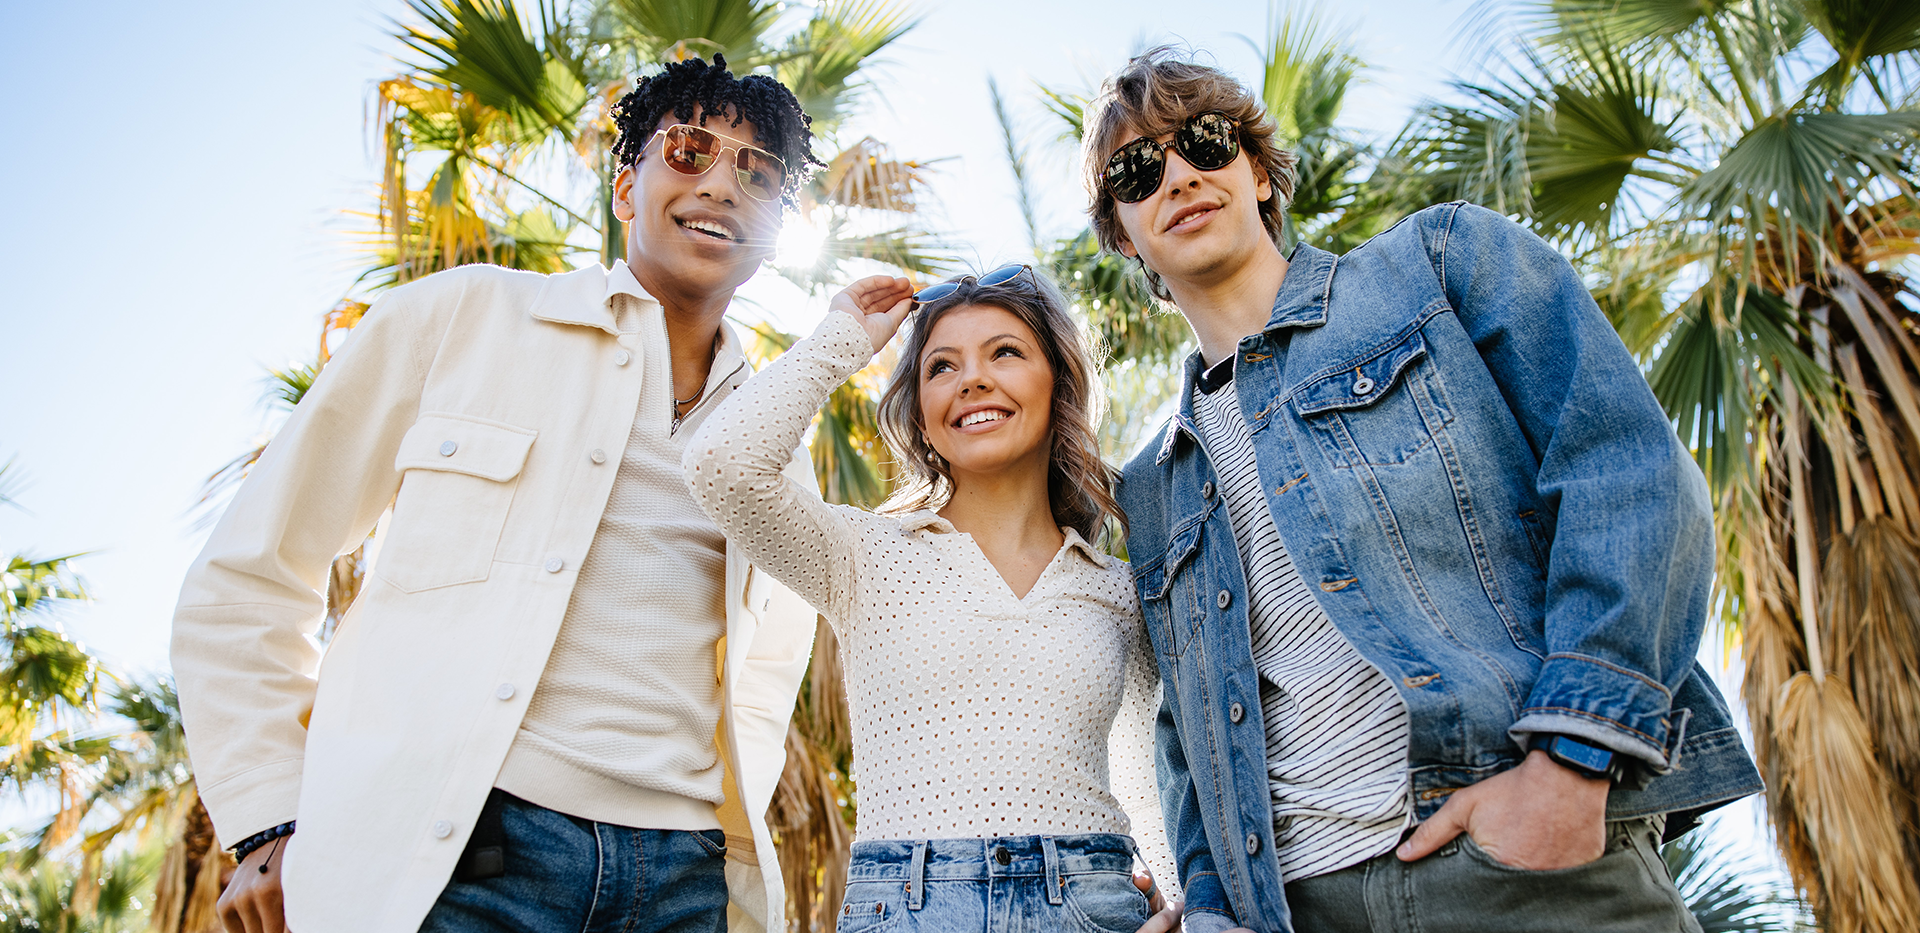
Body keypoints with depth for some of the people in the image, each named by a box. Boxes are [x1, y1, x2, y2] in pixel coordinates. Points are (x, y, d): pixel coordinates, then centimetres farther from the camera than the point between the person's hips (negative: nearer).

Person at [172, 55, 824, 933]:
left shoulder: (775, 445, 12)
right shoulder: (459, 318, 3)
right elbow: (247, 574, 4)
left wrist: (734, 850, 10)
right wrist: (272, 821, -2)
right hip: (438, 859, -3)